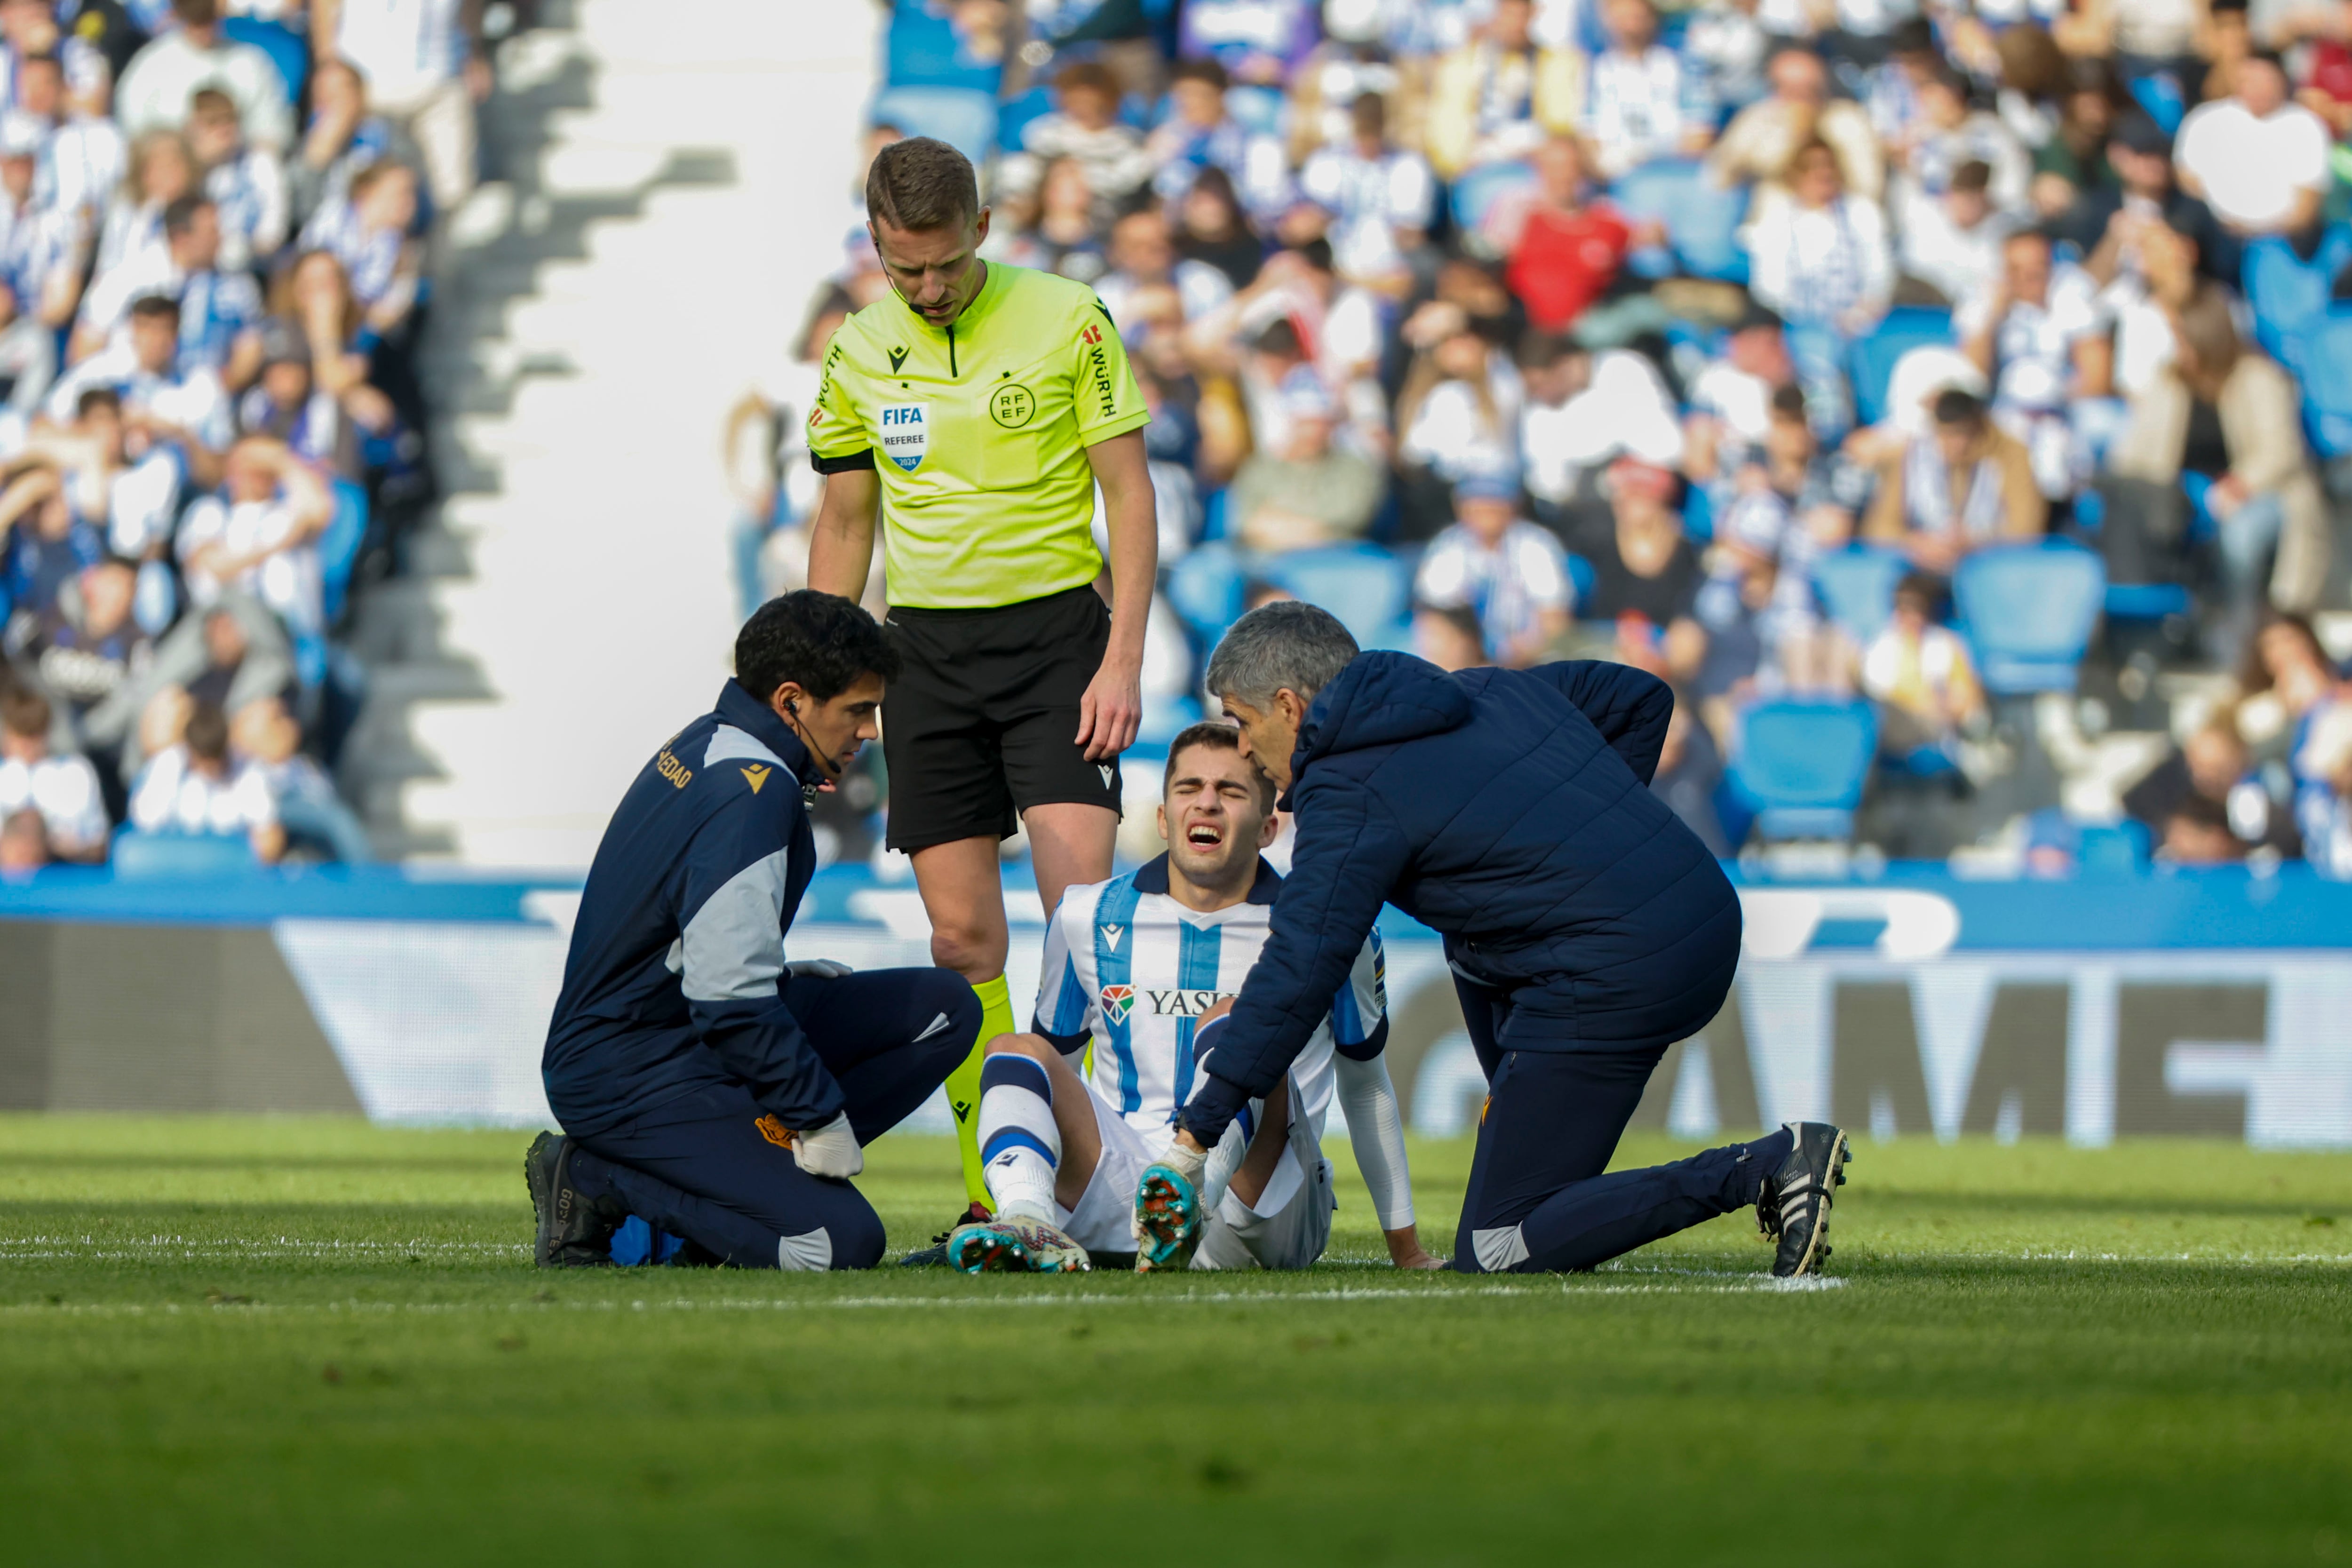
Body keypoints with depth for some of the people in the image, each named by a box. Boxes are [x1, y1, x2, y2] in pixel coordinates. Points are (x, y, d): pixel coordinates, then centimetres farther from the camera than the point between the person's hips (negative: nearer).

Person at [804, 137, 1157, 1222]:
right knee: (962, 930, 0)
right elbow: (843, 525, 15)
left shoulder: (1068, 321, -5)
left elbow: (1130, 492, -4)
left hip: (1055, 631, -3)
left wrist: (1123, 661, -12)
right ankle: (991, 1199, 4)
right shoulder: (858, 355, 6)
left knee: (1079, 899, -16)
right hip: (926, 645, 3)